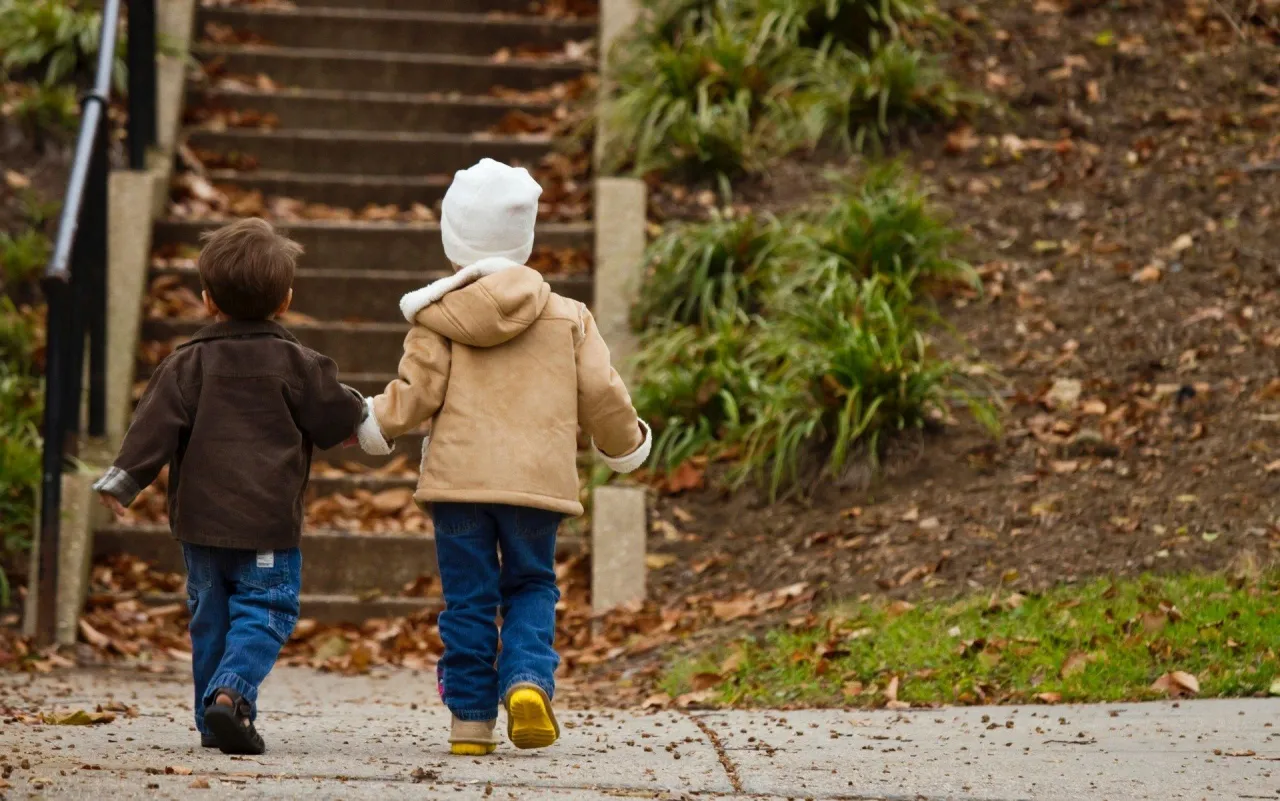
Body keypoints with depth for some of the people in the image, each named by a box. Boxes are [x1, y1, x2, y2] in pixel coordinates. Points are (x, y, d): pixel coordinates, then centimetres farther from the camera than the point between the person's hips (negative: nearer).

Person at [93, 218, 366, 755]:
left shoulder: (188, 363, 2)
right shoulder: (297, 366, -2)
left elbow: (157, 423, -6)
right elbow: (336, 419, 3)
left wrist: (124, 478, -6)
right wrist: (356, 411, 24)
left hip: (201, 518, 3)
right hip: (268, 523, -3)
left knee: (210, 615, 13)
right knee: (264, 611, 1)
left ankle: (213, 719, 14)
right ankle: (231, 692, -23)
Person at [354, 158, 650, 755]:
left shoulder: (438, 319, 0)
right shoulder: (567, 318, 6)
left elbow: (415, 396, -2)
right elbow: (600, 396, 8)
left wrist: (366, 420, 17)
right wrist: (627, 444, 26)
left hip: (458, 478, -1)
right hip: (537, 480, 1)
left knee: (468, 599, 6)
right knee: (531, 588, 14)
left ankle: (471, 719, 7)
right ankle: (528, 679, -11)